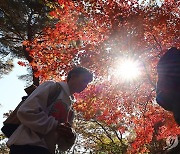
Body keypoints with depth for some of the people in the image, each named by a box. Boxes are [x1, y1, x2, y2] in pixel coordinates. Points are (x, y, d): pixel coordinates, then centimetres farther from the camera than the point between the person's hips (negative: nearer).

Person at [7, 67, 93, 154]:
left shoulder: (70, 111, 21)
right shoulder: (53, 87, 2)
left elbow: (63, 145, 19)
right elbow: (25, 112, -12)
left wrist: (70, 137, -4)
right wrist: (55, 125, -16)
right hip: (27, 145, -8)